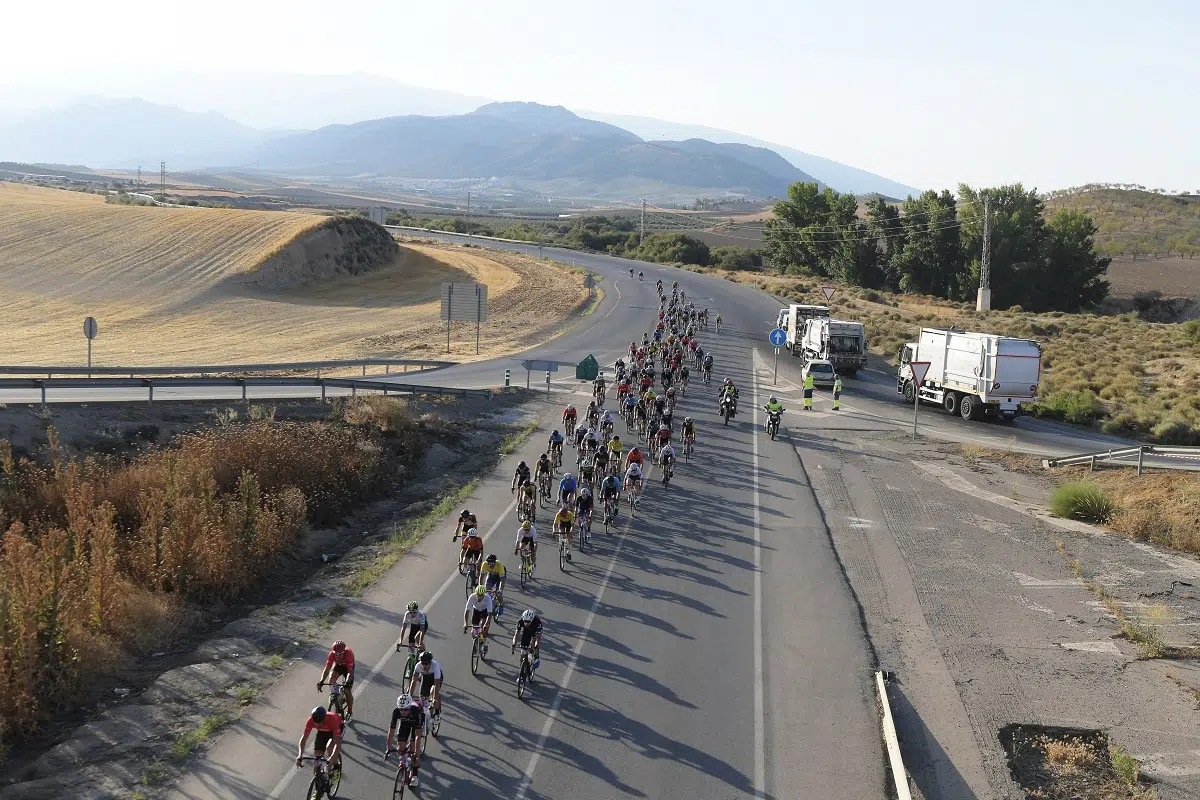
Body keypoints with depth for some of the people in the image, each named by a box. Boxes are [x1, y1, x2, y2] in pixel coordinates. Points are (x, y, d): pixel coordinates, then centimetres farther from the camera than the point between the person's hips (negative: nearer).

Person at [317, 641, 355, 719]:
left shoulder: (348, 653, -41)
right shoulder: (332, 654, -33)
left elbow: (350, 671, -42)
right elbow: (327, 669, -31)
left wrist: (347, 683, -56)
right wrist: (321, 681, -46)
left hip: (348, 667, -3)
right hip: (338, 665, 3)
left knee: (347, 691, -7)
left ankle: (350, 712, 12)